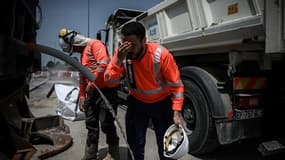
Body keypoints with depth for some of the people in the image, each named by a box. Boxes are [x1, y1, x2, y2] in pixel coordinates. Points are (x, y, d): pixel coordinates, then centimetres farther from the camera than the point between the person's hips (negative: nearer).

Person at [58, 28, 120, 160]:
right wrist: (82, 96, 21)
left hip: (105, 90, -9)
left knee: (106, 124, -2)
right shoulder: (82, 54, 22)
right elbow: (82, 77, 26)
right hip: (91, 93, 9)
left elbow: (103, 64, -24)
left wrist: (92, 84, -17)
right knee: (91, 125, 11)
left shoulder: (94, 44, -6)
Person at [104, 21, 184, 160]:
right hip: (137, 102, 2)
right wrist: (118, 60, -35)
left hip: (161, 102, -2)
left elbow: (176, 85, -19)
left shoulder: (161, 55, -26)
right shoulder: (121, 54, -17)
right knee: (135, 142, 13)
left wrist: (176, 112, -23)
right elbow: (111, 82, -20)